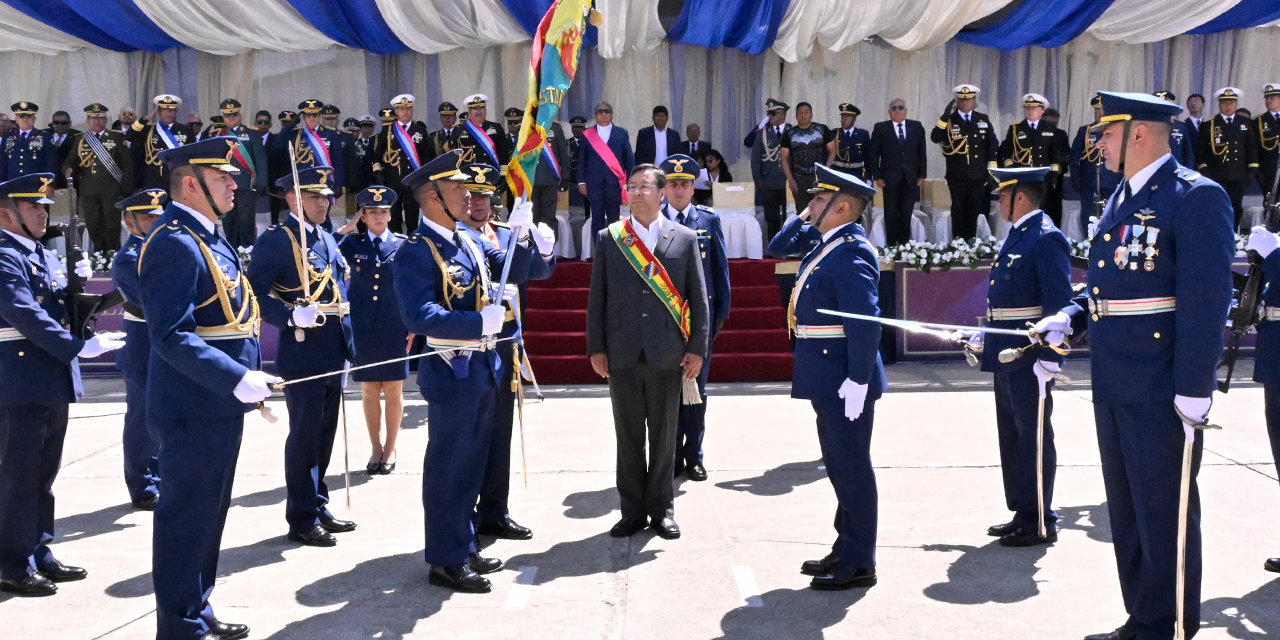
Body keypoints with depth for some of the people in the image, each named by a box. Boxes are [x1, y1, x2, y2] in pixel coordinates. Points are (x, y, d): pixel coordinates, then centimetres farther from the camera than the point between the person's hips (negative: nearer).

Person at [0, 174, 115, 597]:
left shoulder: (37, 255, 16)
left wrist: (75, 282, 0)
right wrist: (80, 347, -27)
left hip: (52, 383, 9)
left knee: (44, 474, 15)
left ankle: (39, 555, 25)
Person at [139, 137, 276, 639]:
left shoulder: (208, 239, 14)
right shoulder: (174, 244, -18)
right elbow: (171, 336, -26)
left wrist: (250, 381, 17)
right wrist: (237, 379, -30)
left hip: (219, 404, 10)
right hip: (194, 409, -10)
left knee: (208, 513, 19)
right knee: (187, 517, 1)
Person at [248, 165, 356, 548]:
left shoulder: (328, 240, 15)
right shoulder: (276, 240, -10)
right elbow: (254, 294, -18)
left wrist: (347, 345, 18)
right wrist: (291, 316, -31)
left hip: (333, 355, 8)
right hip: (302, 355, -8)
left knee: (324, 435, 16)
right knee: (304, 437, -2)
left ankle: (319, 506, 28)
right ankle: (302, 521, 8)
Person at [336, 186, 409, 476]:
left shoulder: (403, 245, 3)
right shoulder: (351, 243, 5)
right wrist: (346, 228, -6)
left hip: (395, 330, -1)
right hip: (362, 329, 1)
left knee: (393, 391, 5)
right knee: (369, 391, 8)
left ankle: (390, 448, 18)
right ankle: (376, 448, 20)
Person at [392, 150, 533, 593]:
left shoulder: (469, 241, 10)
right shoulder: (416, 252, -17)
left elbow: (512, 269, 14)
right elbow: (419, 316, -27)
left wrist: (519, 235, -3)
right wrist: (480, 323, -31)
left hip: (483, 370, 9)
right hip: (452, 374, -9)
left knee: (472, 465, 17)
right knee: (447, 469, 2)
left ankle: (464, 548, 30)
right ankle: (446, 561, 12)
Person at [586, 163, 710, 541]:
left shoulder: (685, 239, 4)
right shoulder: (608, 238, 6)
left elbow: (698, 298, 3)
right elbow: (597, 298, 5)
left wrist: (698, 348, -2)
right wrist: (596, 348, -1)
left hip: (668, 355, -1)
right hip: (622, 355, 1)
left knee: (664, 436, 8)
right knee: (628, 437, 8)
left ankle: (662, 509, 20)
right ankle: (633, 511, 18)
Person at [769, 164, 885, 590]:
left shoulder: (851, 253, -17)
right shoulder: (827, 246, 13)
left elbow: (866, 322, -24)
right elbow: (777, 248, 29)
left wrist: (857, 381, -25)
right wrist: (802, 220, 13)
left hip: (844, 381, -10)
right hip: (827, 379, 10)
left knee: (851, 467, -1)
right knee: (840, 467, 17)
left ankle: (859, 564, 8)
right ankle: (846, 550, 28)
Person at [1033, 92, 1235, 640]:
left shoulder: (1195, 197, -13)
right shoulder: (1121, 200, 14)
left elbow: (1206, 301, -18)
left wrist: (1194, 389, -21)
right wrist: (1070, 318, 3)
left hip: (1162, 392, -9)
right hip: (1114, 388, 9)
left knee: (1165, 517, 2)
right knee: (1127, 513, 17)